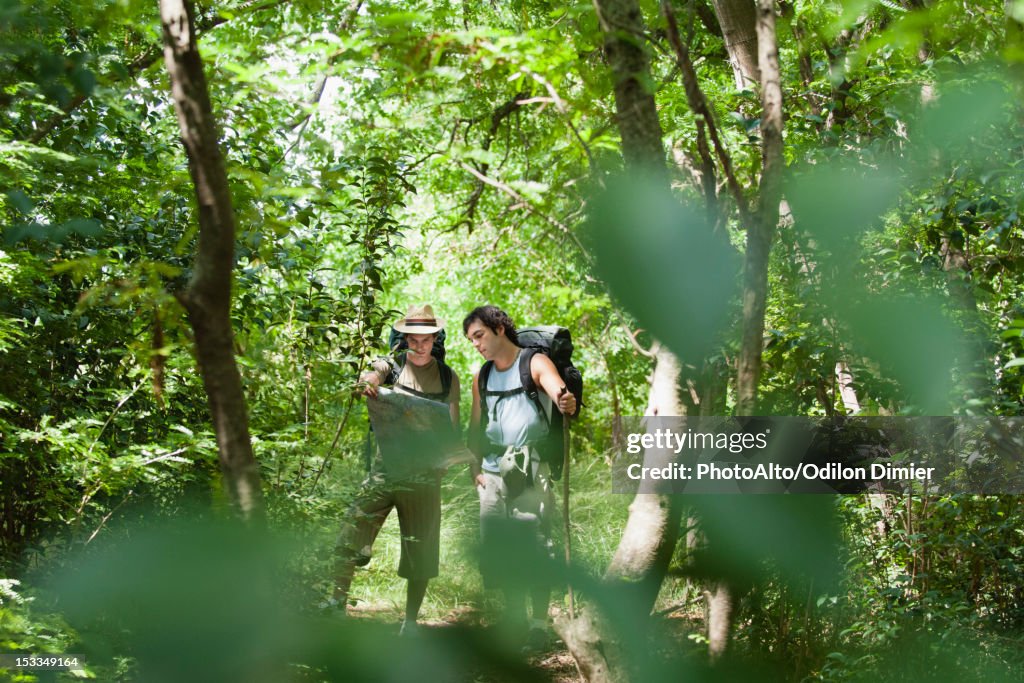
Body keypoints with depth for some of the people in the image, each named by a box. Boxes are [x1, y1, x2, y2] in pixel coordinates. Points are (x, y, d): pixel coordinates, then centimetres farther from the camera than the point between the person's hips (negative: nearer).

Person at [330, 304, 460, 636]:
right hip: (386, 465, 0)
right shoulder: (393, 366, 7)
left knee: (420, 547, 4)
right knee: (354, 529, -10)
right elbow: (372, 374, -14)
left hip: (424, 472, 0)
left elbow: (451, 428, 7)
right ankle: (337, 602, -1)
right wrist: (367, 381, -39)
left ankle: (410, 622, 14)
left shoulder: (447, 377, 8)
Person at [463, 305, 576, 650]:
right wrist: (476, 469, 8)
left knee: (535, 545, -10)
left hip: (531, 469, -6)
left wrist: (567, 402, -45)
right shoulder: (482, 377, 16)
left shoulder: (535, 363, -3)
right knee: (497, 547, 4)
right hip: (494, 472, 6)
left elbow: (558, 390, -21)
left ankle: (539, 625, -6)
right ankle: (515, 621, 14)